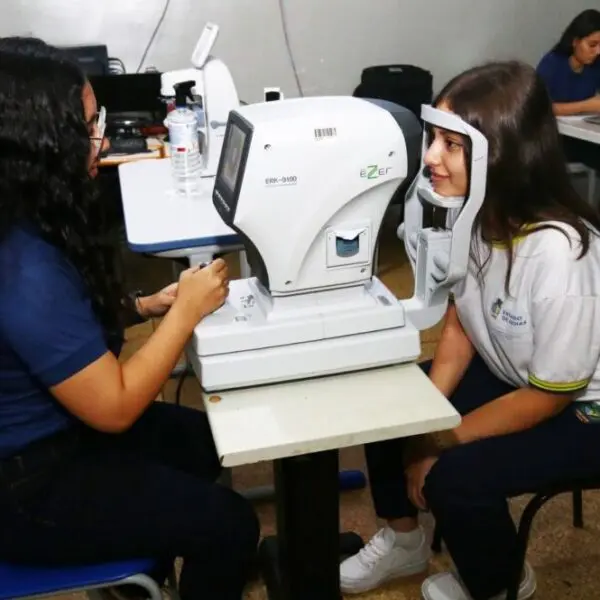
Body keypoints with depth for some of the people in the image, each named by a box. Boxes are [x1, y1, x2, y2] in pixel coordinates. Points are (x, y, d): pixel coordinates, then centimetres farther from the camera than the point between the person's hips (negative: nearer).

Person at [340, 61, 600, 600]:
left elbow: (549, 396, -24)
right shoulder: (474, 215, -13)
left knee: (455, 476, -22)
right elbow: (459, 327, 0)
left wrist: (441, 443, -17)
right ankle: (403, 542, 23)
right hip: (510, 375, 7)